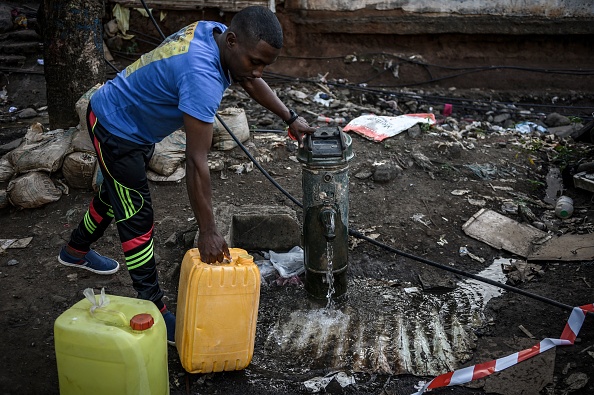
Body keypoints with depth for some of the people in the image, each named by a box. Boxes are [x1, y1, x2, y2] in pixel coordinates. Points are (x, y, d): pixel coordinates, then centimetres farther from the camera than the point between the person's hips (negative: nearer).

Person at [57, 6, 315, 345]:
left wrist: (291, 118, 8)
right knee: (137, 218, -5)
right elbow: (197, 162, -38)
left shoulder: (215, 34, -13)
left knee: (117, 194, 27)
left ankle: (77, 251, 52)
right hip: (116, 130, -10)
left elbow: (251, 82, 9)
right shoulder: (202, 75, -40)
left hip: (134, 123, 10)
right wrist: (208, 232, -32)